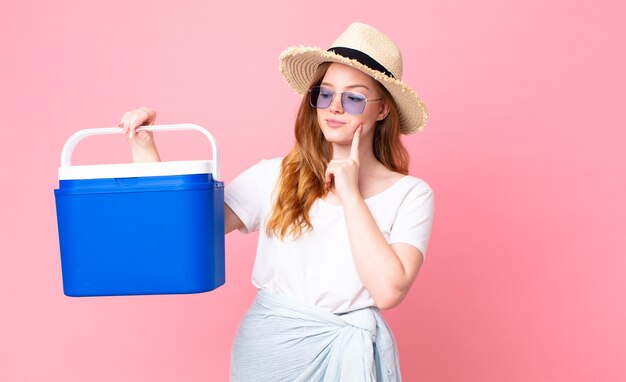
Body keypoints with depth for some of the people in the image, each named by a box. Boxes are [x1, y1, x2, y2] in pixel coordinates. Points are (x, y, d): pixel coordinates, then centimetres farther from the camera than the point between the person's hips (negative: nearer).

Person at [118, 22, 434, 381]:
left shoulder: (411, 195, -8)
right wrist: (143, 145, -12)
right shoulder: (275, 176, -1)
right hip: (265, 350, 2)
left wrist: (349, 194, -16)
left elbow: (388, 291, -21)